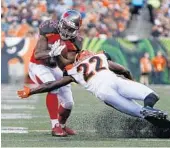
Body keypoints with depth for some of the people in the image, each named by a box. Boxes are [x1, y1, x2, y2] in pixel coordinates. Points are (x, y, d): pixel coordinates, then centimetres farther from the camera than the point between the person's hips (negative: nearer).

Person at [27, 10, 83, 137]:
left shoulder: (74, 41, -13)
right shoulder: (49, 31, -24)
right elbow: (37, 55, -27)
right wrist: (51, 53, -44)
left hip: (55, 68, 5)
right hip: (38, 66, -5)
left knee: (68, 102, 4)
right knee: (53, 88, -31)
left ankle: (62, 125, 33)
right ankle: (55, 126, -30)